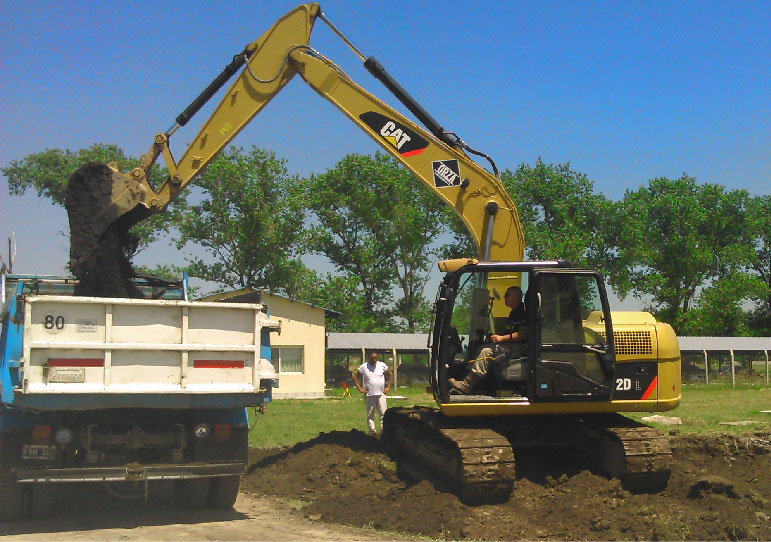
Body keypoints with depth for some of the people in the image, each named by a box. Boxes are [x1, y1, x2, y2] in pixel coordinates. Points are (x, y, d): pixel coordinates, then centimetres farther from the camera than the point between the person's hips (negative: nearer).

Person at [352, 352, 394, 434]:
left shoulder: (382, 365, 5)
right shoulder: (363, 367, 0)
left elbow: (390, 375, 15)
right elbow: (355, 376, 6)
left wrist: (388, 387, 7)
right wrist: (360, 388, 0)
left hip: (381, 394, 1)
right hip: (369, 395, -1)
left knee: (383, 414, -4)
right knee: (370, 415, 4)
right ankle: (372, 431, 11)